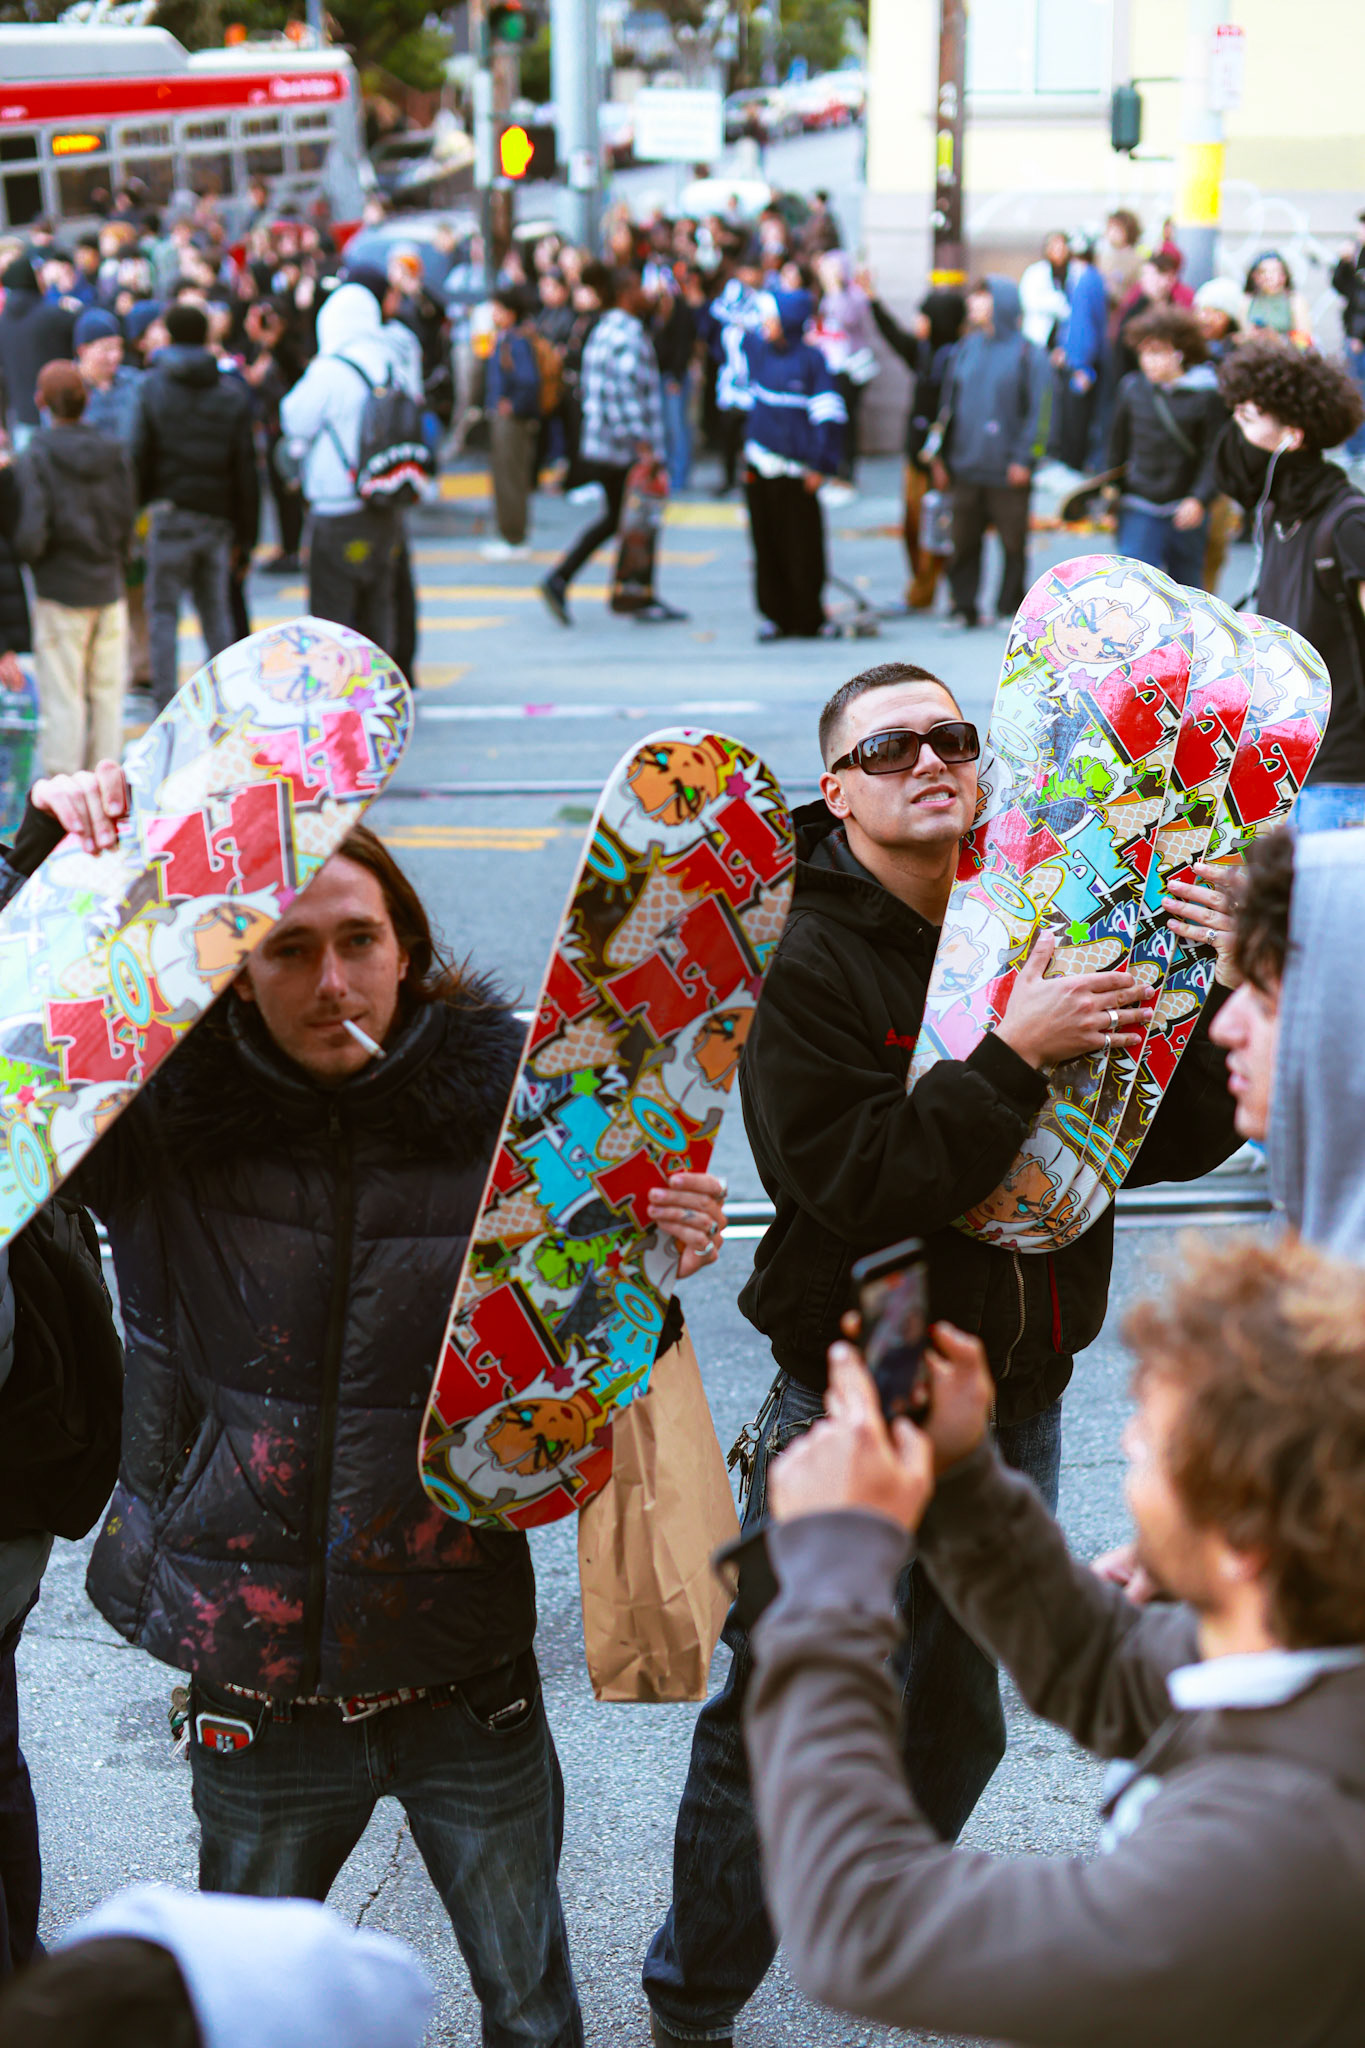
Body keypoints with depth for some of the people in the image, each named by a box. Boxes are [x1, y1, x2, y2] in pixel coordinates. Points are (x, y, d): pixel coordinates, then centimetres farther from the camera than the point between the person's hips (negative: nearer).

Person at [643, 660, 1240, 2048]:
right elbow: (859, 1183, -24)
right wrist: (1013, 1058, -27)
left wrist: (1209, 998, -13)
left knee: (958, 1723, 20)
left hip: (1018, 1401, 5)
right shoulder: (804, 962, -12)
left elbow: (1176, 1146, 3)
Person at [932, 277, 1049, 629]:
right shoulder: (966, 348, 11)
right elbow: (949, 403, 14)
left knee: (1013, 542, 3)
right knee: (964, 541, 4)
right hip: (966, 467, 4)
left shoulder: (1028, 354, -3)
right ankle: (964, 608, 14)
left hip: (1008, 471, -4)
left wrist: (1023, 458, -13)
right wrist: (942, 457, 9)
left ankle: (1010, 608, 15)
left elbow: (1038, 410, -6)